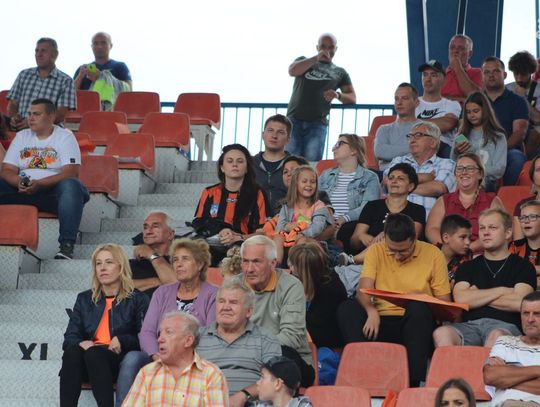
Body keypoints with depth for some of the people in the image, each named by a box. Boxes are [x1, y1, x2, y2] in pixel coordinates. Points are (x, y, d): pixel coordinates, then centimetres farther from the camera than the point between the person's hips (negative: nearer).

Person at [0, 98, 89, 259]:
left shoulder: (65, 137, 3)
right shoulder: (21, 136, 16)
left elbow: (71, 173, -10)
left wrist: (39, 184, -22)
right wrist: (19, 182, -15)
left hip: (53, 191, -4)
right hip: (22, 191, 4)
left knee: (71, 186, -36)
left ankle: (66, 245, -42)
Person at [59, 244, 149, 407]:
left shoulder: (138, 300, 13)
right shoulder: (84, 299, 24)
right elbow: (70, 337, 15)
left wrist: (122, 341, -16)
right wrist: (80, 343, -9)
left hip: (121, 360, -3)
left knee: (94, 353, -36)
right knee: (72, 351, -32)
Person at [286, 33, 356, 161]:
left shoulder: (340, 73, 20)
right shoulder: (304, 61, 19)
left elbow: (352, 98, 11)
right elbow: (292, 71, -4)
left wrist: (338, 95, -11)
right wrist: (316, 58, -8)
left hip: (317, 123, 0)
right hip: (294, 120, 0)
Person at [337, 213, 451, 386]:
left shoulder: (432, 254, 4)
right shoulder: (376, 251, 8)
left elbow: (444, 302, 5)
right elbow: (363, 289, -5)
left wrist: (420, 304, -19)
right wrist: (371, 311, -28)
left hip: (417, 323, -1)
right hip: (380, 322, 1)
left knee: (418, 308, -34)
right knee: (347, 308, -24)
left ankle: (414, 380, -38)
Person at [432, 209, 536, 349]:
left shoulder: (523, 266, 14)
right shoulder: (467, 267, 24)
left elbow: (519, 304, -3)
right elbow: (461, 299, 4)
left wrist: (477, 297, 7)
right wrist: (502, 291, 4)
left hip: (505, 325, -2)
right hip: (470, 325, 2)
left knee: (496, 336, -41)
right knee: (442, 333, -33)